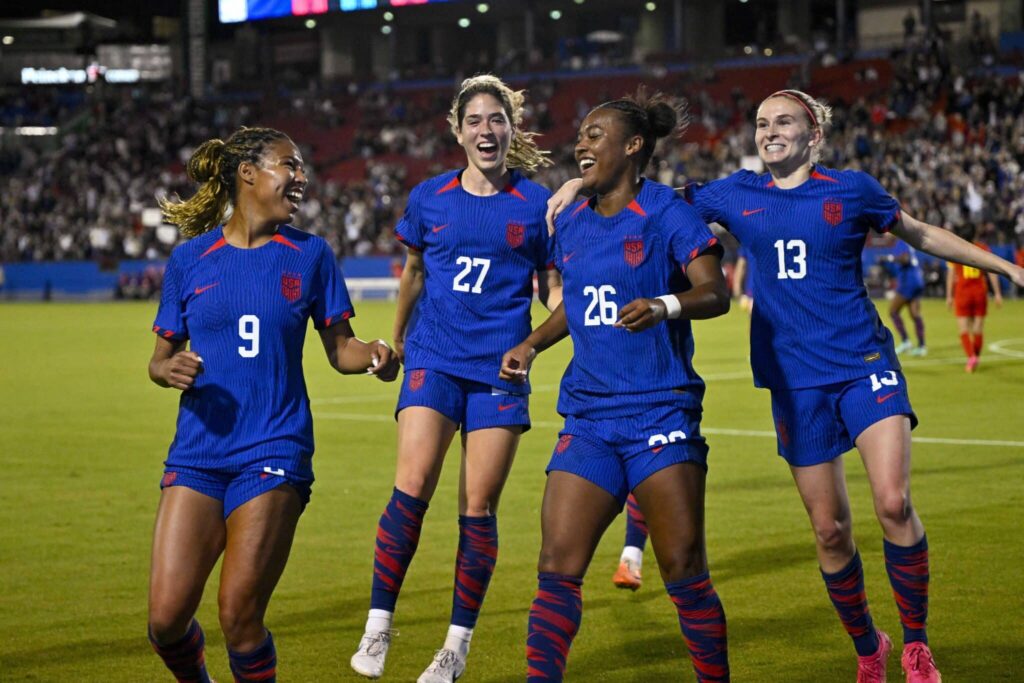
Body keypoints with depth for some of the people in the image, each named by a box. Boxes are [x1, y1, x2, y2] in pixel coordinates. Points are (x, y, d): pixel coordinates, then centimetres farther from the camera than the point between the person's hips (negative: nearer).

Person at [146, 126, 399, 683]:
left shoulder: (309, 254, 6)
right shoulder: (190, 259, 7)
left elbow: (339, 348, 9)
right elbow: (160, 359, 11)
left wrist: (373, 356, -13)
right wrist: (170, 369, -12)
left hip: (273, 452, -1)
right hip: (197, 453, 1)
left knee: (239, 616, -11)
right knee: (166, 617, -6)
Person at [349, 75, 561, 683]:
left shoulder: (537, 204, 1)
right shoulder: (429, 198, 6)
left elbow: (555, 287, 8)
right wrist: (398, 338, 28)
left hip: (500, 370, -1)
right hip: (434, 359, 1)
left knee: (479, 508, 0)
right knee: (412, 488, -15)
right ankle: (379, 626, -4)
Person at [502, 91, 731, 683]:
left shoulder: (666, 213, -5)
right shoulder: (572, 223, 14)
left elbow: (717, 293, -13)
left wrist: (664, 306, -31)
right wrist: (531, 345, 14)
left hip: (661, 412, -5)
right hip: (589, 417, 5)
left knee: (685, 571, -4)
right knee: (558, 567, -4)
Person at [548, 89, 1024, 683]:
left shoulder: (852, 190, 1)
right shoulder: (738, 195, 6)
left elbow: (921, 234, 15)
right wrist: (582, 184, 1)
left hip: (865, 366, -2)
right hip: (795, 382, 2)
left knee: (894, 503, -19)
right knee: (831, 531, 4)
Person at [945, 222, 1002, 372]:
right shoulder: (983, 249, 3)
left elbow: (950, 275, -1)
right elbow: (992, 272, 0)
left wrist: (949, 296, 4)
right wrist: (997, 293, 3)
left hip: (962, 293, -2)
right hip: (980, 292, 2)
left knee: (964, 329, 0)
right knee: (978, 329, 12)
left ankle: (971, 357, -18)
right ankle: (976, 357, 23)